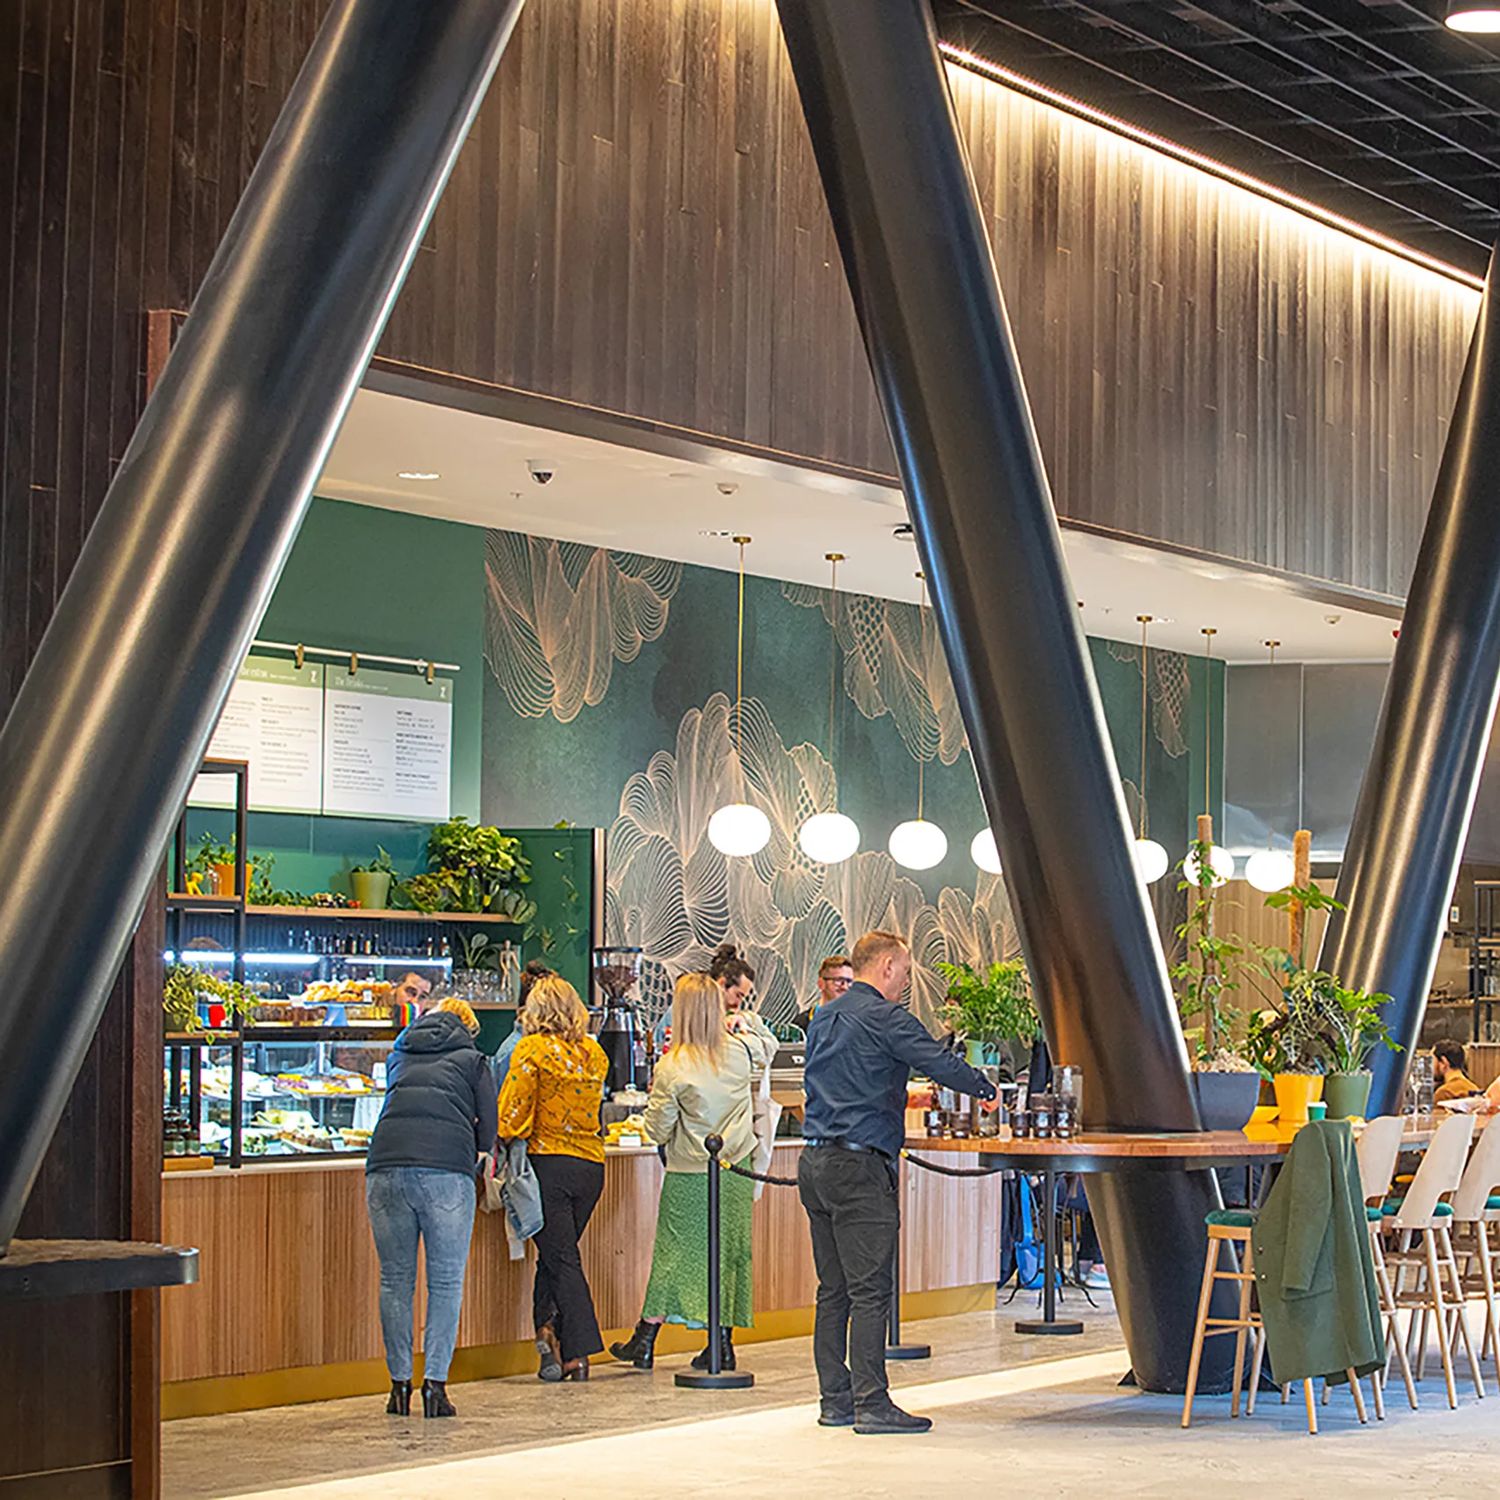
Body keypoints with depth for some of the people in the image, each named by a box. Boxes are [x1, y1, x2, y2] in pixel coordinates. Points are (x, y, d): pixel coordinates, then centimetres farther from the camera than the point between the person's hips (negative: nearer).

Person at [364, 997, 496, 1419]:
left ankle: (399, 1383, 9)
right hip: (447, 1172, -3)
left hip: (386, 1168, 3)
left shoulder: (399, 1057, 26)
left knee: (395, 1279, 10)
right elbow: (489, 1126, 11)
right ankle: (436, 1381, -2)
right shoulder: (471, 1060, 16)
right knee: (446, 1281, 4)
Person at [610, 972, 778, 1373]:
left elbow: (658, 1131, -8)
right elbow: (770, 1045, 22)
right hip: (736, 1171, 3)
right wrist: (747, 1020, 15)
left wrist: (655, 1097, 8)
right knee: (729, 1250, 8)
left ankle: (645, 1340, 11)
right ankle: (722, 1342, 10)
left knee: (674, 1251, 4)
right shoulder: (741, 1051, -4)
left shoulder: (673, 1067, -15)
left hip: (689, 1174, -3)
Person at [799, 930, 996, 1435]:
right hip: (859, 1165, -9)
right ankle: (871, 1403, -8)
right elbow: (943, 1064, -12)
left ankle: (835, 1399, 13)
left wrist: (902, 1096, 33)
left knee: (833, 1290, 11)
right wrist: (988, 1089, 5)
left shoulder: (823, 1018, 17)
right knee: (869, 1290, -7)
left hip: (815, 1162, 9)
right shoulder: (885, 1017, -9)